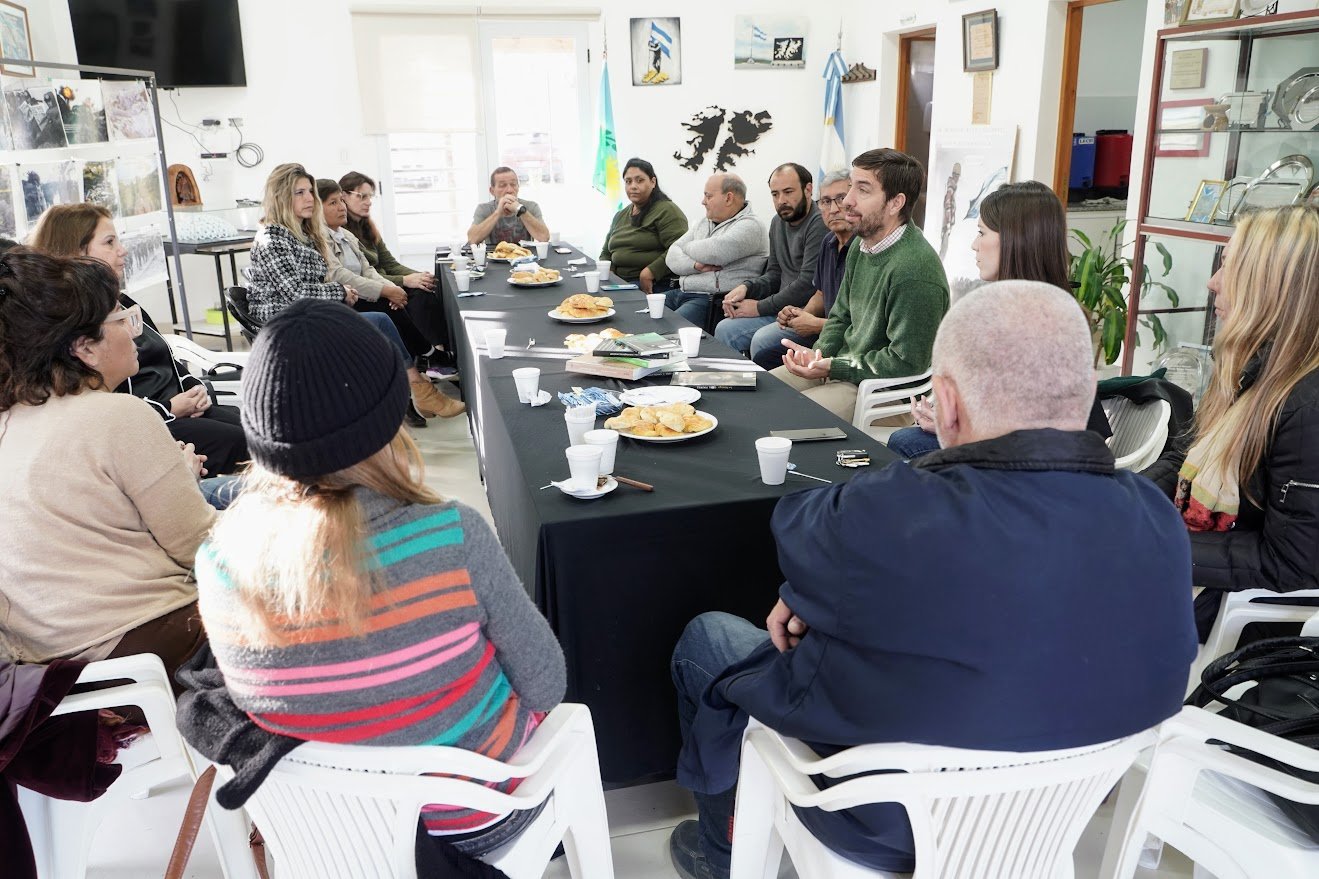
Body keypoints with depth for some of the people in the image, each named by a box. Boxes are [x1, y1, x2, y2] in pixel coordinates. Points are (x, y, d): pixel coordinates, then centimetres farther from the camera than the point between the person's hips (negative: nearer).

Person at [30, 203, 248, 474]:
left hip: (183, 408, 9)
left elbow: (168, 360, 27)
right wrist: (170, 409, -16)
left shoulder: (120, 303, 21)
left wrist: (194, 388, 6)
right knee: (239, 443, -28)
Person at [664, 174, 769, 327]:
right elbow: (672, 257, 10)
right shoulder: (703, 224, 20)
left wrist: (687, 247, 0)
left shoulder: (749, 226, -7)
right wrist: (696, 265, -11)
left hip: (712, 300, -8)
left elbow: (711, 252, -22)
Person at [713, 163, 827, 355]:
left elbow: (808, 284, -20)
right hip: (782, 309, 8)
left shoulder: (819, 224, -14)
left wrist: (760, 307, -12)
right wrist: (746, 288, -1)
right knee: (724, 330, -4)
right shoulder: (778, 222, 15)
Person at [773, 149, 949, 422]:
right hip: (840, 366, 9)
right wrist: (819, 353, -3)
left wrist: (834, 367, -19)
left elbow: (906, 363, -23)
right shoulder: (861, 245, 7)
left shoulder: (915, 269, -25)